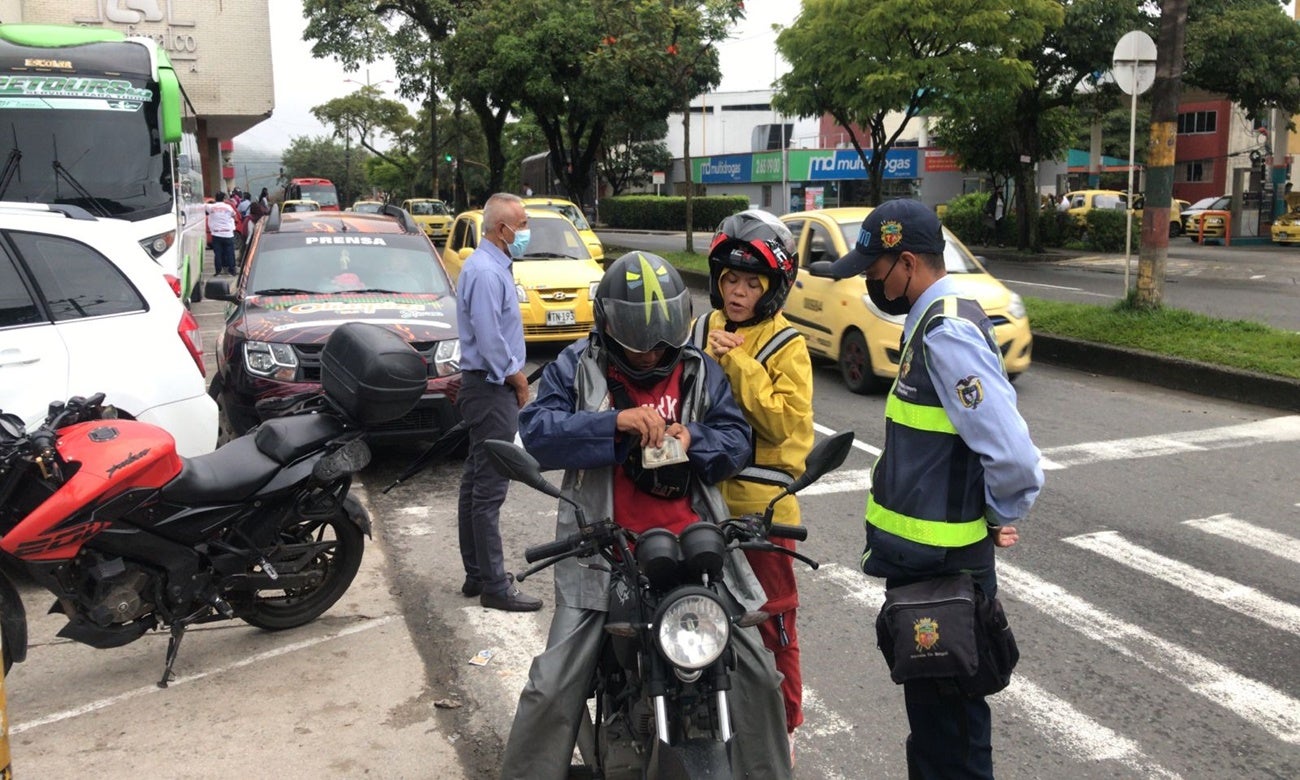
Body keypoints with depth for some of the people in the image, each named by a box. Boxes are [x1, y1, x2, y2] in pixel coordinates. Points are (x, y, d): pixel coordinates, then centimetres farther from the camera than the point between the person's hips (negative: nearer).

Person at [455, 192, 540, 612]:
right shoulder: (485, 272, -17)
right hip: (492, 390, -11)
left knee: (476, 483, 14)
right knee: (489, 488, -7)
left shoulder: (491, 266, 16)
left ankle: (477, 574, 23)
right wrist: (517, 378, -10)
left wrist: (515, 376, 13)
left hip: (489, 387, 11)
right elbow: (489, 340, -22)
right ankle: (494, 586, -1)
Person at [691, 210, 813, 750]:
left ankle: (782, 728, 20)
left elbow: (785, 422, -19)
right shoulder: (704, 331, 9)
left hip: (761, 503, -6)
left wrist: (737, 364, -21)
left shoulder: (786, 345, -9)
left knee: (772, 622, 4)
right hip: (704, 498, 6)